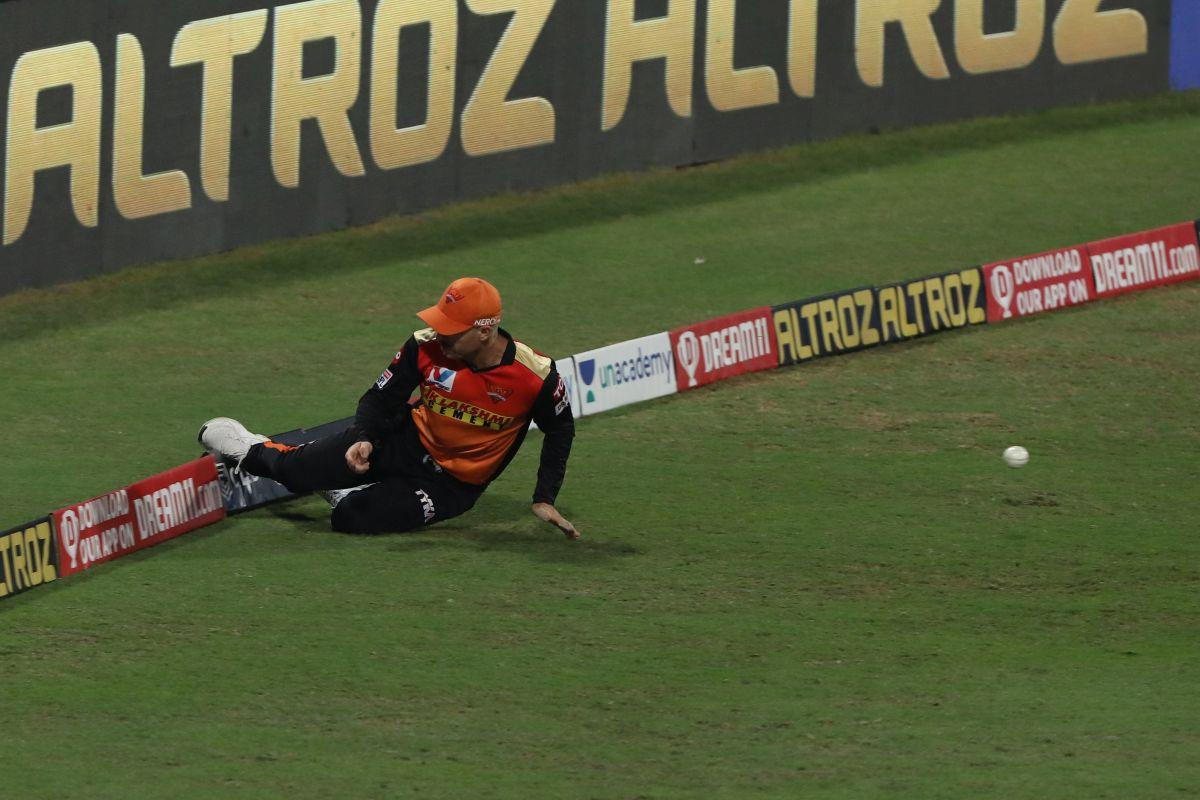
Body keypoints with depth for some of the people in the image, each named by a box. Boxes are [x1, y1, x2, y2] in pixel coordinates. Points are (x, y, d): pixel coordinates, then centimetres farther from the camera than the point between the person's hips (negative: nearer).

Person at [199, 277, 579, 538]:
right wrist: (364, 439, -26)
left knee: (351, 517, -20)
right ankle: (253, 450, 27)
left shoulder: (535, 375, -24)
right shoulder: (425, 347, -19)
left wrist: (544, 500, -6)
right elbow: (380, 399, -5)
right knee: (295, 468, -11)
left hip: (454, 484, -2)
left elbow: (560, 429, -4)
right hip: (407, 443, 2)